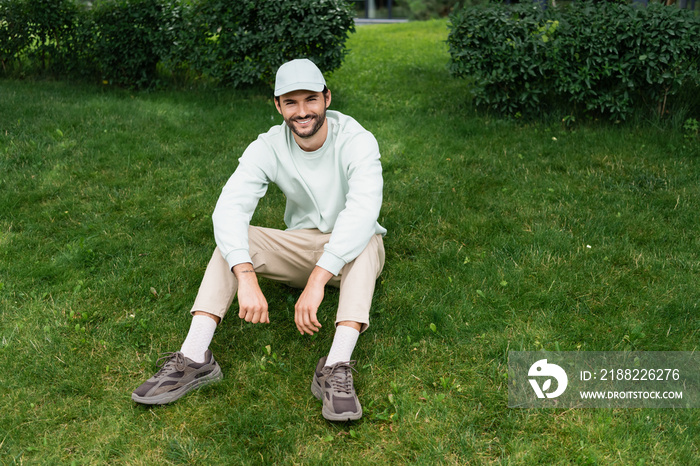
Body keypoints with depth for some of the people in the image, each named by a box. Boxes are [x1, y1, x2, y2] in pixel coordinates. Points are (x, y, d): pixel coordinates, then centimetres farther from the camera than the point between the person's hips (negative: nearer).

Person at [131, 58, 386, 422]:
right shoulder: (269, 147, -11)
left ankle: (336, 368, -46)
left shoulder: (356, 140, -20)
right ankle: (195, 358, -29)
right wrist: (246, 278, -45)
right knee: (233, 238, -20)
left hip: (352, 252, -2)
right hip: (301, 246, 3)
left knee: (365, 242, -36)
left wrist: (317, 280, -48)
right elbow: (229, 207, -27)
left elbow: (363, 210, -37)